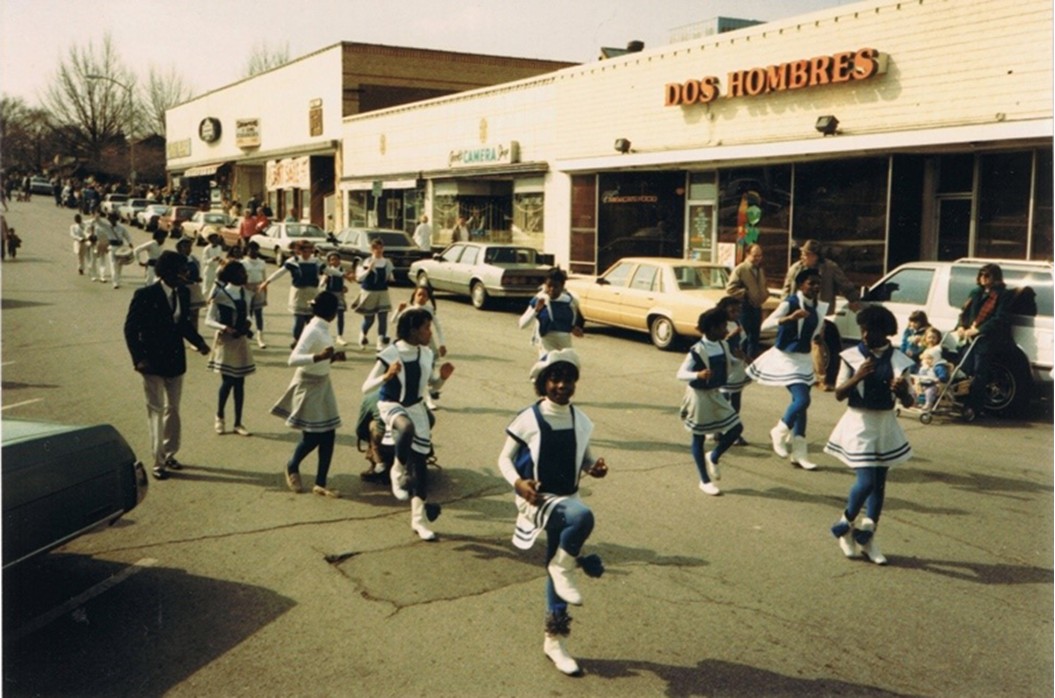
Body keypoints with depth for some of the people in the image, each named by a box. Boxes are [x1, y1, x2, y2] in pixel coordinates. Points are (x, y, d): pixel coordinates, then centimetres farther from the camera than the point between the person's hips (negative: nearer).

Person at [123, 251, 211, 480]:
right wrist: (139, 358, -17)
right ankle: (158, 461, 9)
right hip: (153, 362, -5)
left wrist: (199, 342, -3)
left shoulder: (183, 293, 0)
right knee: (156, 410, 1)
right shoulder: (145, 295, -15)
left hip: (175, 360, 5)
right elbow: (131, 328, -11)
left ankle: (169, 454, 30)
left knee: (173, 409, 15)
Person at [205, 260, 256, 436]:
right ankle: (219, 417, 20)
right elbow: (208, 320, -8)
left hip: (241, 341, 5)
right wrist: (224, 327, -26)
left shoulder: (247, 295, 5)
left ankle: (238, 423, 15)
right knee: (227, 381, -5)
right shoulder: (220, 294, -10)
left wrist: (247, 324, -6)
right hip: (225, 341, -5)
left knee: (239, 382, 6)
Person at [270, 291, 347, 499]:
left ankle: (320, 484, 12)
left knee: (328, 435, 5)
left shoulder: (323, 329, 5)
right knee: (312, 436, -1)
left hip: (323, 385, 9)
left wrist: (333, 358, 6)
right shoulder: (313, 330, -21)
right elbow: (293, 359, -32)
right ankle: (292, 468, 28)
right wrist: (319, 356, -41)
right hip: (309, 386, -9)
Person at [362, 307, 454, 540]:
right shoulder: (390, 353, -17)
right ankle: (398, 471, -12)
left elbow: (432, 386, 12)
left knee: (420, 464, 4)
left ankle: (418, 519, 18)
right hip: (391, 406, -5)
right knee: (407, 428, -41)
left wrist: (443, 378, -9)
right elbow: (366, 387, -15)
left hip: (416, 408, 5)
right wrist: (387, 376, -32)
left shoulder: (427, 354, -1)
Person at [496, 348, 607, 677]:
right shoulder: (528, 419, -12)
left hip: (567, 500, 5)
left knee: (557, 574, 12)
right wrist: (518, 482, -24)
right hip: (537, 499, -5)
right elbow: (505, 458, -5)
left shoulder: (580, 421, 2)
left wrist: (595, 466, -8)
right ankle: (565, 568, -8)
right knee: (583, 516, -36)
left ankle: (555, 641, 27)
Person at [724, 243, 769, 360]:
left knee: (755, 336, 11)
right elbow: (730, 288, -16)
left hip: (757, 307, 7)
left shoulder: (760, 270, 15)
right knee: (746, 336, -6)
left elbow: (764, 287, 28)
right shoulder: (740, 269, -9)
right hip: (745, 307, -7)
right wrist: (745, 293, -16)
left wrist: (765, 294, 8)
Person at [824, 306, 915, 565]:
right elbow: (839, 394, -7)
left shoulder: (897, 360, -2)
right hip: (859, 423, -3)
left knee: (879, 483, 10)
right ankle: (845, 525, 15)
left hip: (886, 425, 3)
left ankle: (867, 537, 22)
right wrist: (857, 377, -24)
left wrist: (902, 390, -22)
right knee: (866, 481, -11)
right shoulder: (852, 356, -6)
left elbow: (908, 402, 1)